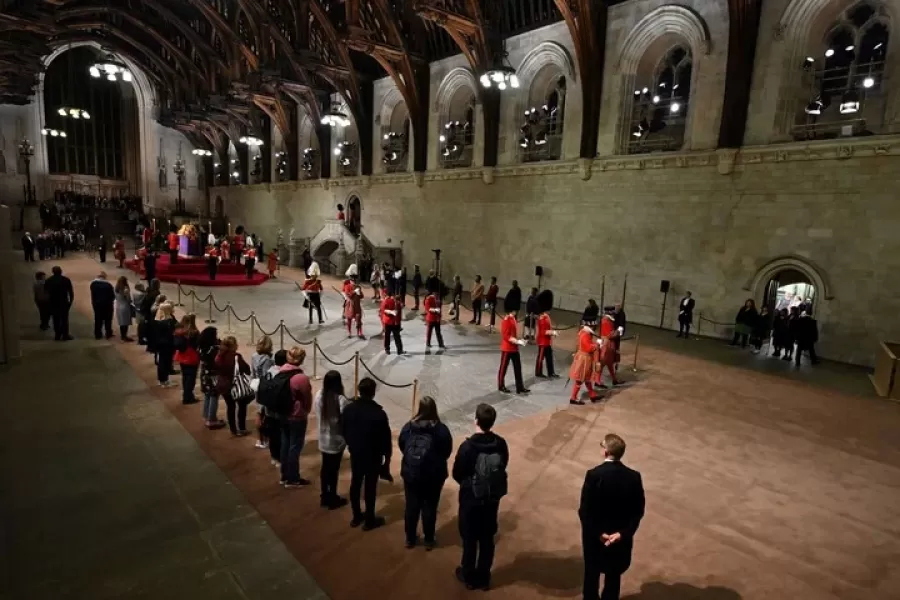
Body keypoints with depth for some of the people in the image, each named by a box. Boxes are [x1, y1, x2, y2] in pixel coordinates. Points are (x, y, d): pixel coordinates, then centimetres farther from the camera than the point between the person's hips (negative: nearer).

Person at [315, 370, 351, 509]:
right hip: (336, 440, -6)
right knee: (334, 469, 9)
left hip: (323, 439, 6)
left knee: (325, 467, 19)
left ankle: (324, 497, 33)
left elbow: (318, 416, 5)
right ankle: (333, 499, 24)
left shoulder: (319, 395, -7)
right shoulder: (341, 400, -26)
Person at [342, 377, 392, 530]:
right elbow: (386, 438, -15)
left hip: (355, 454, 4)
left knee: (355, 484, 18)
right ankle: (369, 521, 22)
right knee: (370, 487, 9)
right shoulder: (379, 413, -23)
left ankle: (356, 517, 33)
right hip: (373, 456, -4)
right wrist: (387, 456, -1)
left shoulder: (349, 408, -10)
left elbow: (344, 430, 4)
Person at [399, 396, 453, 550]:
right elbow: (447, 452, -5)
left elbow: (401, 446, 4)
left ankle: (410, 539, 31)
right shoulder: (441, 430, -15)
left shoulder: (408, 427, -9)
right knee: (430, 507, 13)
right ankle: (429, 540, 26)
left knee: (411, 506, 17)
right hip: (434, 475, -2)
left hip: (410, 473, 2)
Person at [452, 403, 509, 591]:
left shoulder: (467, 446, -25)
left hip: (471, 499, -3)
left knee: (469, 538, 16)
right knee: (487, 538, 19)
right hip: (493, 498, 4)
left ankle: (469, 576, 32)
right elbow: (503, 467, 3)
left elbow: (457, 474, -13)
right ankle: (483, 577, 32)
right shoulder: (501, 444, -13)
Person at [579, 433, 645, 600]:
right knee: (614, 574, 24)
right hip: (620, 536, 2)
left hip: (595, 535, -2)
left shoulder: (594, 475, -23)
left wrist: (598, 533, -13)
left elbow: (585, 510, -21)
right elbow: (638, 510, -11)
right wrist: (623, 533, -13)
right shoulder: (634, 477, -14)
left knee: (592, 572, 22)